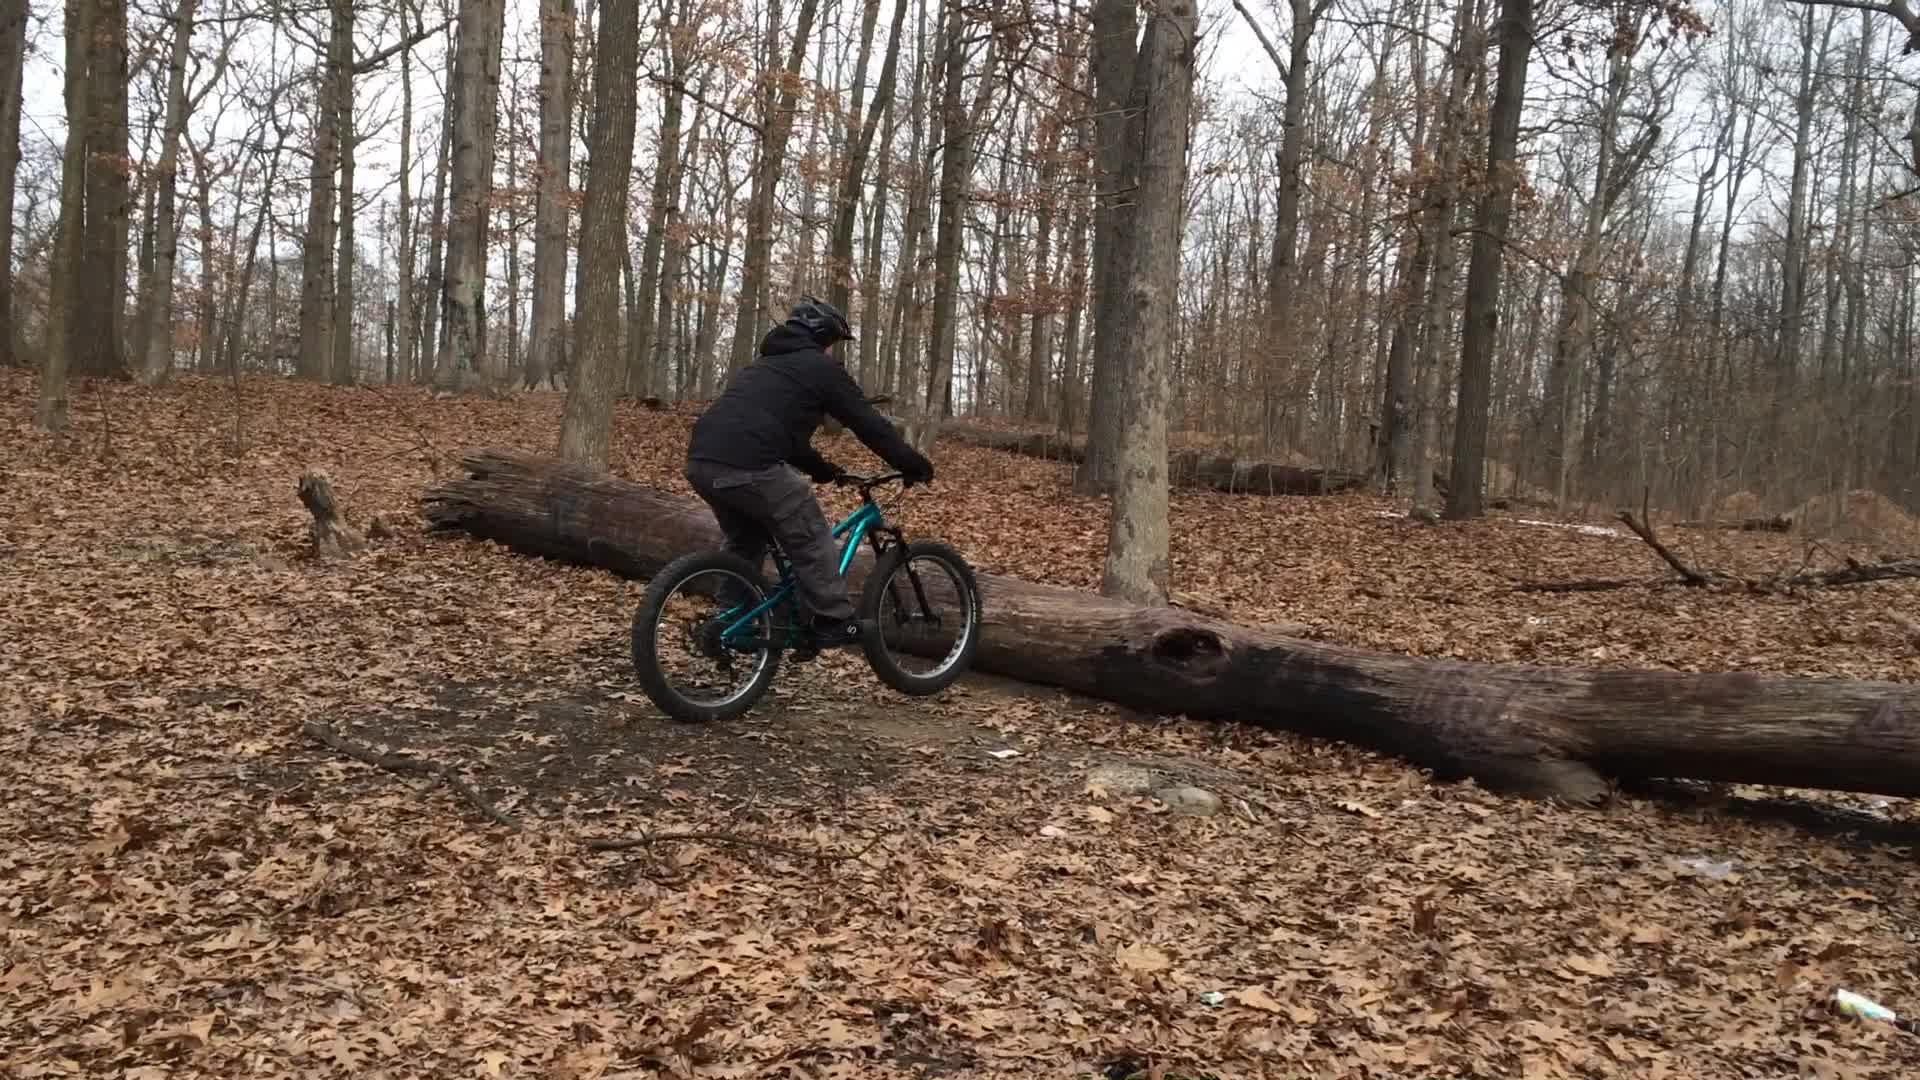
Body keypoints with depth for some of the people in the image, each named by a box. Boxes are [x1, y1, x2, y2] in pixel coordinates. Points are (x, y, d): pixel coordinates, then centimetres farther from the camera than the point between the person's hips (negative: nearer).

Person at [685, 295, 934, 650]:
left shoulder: (766, 363, 33)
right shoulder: (822, 368, 9)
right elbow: (870, 424, 9)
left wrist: (823, 469, 46)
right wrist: (915, 465, 18)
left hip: (701, 461, 8)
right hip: (747, 465, -8)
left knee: (745, 541, 28)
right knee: (810, 538, 7)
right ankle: (834, 624, 11)